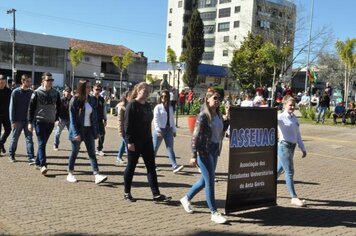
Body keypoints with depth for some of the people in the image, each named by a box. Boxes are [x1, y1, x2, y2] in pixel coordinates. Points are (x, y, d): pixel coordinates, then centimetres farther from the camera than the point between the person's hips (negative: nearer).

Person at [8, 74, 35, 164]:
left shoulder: (31, 93, 5)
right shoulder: (16, 92, -5)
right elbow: (12, 107, -6)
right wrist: (13, 121, -11)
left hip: (28, 120, 3)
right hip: (18, 120, -2)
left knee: (29, 139, -3)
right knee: (14, 138, 9)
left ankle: (31, 158, -6)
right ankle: (11, 155, 26)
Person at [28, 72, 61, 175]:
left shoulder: (56, 93, 6)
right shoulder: (37, 93, -5)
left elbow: (58, 108, 13)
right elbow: (31, 108, -4)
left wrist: (57, 119, 5)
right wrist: (30, 122, -7)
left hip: (50, 122, 4)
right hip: (39, 121, -4)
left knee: (43, 143, 13)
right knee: (41, 144, -8)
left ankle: (38, 162, 24)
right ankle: (43, 165, -13)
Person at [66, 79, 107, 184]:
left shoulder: (91, 100, 6)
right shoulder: (75, 100, -9)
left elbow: (94, 116, 10)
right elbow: (72, 118, -12)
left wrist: (97, 131, 6)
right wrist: (76, 133, -18)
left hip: (89, 130, 4)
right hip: (78, 130, -4)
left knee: (92, 153, -1)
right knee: (75, 152, 8)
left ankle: (97, 175, -6)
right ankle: (70, 174, 22)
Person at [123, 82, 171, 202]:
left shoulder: (147, 106, 13)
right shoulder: (132, 105, -10)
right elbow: (127, 124, -14)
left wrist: (150, 137, 14)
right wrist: (129, 141, -19)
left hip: (147, 141, 7)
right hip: (135, 141, -7)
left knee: (151, 167, 3)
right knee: (131, 167, 4)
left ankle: (156, 194, 5)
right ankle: (127, 193, 17)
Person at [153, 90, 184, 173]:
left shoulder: (170, 108, 10)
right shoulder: (158, 107, -6)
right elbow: (155, 119, -13)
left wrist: (174, 130, 14)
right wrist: (157, 129, -24)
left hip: (169, 129, 4)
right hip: (160, 130, -4)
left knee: (170, 148, -3)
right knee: (155, 148, 7)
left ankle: (175, 166, -12)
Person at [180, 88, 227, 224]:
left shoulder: (218, 115, 10)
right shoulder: (203, 116, -11)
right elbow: (195, 136, -14)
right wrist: (194, 155, -17)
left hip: (215, 150, 8)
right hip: (204, 151, -8)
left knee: (205, 180, 16)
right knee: (210, 181, -4)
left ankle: (186, 198, 36)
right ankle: (214, 213, 5)